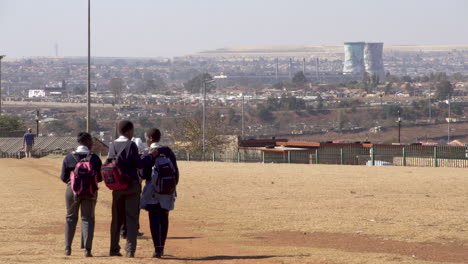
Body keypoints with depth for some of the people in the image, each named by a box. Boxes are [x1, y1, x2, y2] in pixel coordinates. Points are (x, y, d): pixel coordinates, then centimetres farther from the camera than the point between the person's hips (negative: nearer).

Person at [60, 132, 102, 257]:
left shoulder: (69, 157, -4)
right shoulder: (95, 158, -7)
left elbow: (63, 177, -2)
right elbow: (100, 177, -4)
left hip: (72, 190, 1)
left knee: (71, 218, 15)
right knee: (88, 218, 6)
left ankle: (68, 248, 16)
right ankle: (87, 249, -1)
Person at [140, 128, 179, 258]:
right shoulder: (168, 152, 7)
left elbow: (145, 174, -12)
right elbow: (176, 172, 8)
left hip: (153, 189, -5)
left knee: (154, 219, -4)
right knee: (164, 219, 14)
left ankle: (158, 249, -12)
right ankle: (161, 247, 22)